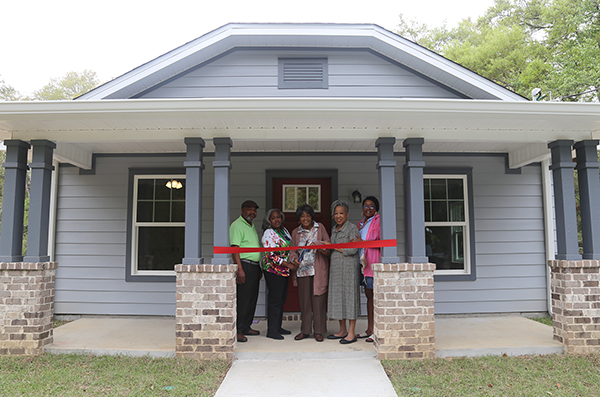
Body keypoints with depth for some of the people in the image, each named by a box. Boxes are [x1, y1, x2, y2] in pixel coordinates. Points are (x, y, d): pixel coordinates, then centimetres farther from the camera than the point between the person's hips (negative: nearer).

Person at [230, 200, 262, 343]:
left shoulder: (252, 226, 20)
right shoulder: (237, 225, -8)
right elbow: (234, 248, -17)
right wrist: (240, 269, -24)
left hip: (254, 266, 9)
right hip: (245, 265, -9)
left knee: (252, 298, 11)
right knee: (242, 299, -8)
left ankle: (246, 327, 20)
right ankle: (237, 330, -2)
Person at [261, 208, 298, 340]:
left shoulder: (284, 230, 13)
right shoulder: (268, 233, -12)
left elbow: (290, 248, 23)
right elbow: (271, 255, -18)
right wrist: (288, 264, -18)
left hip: (284, 270, 8)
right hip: (273, 270, -8)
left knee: (282, 298, 12)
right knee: (275, 299, -6)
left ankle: (278, 327, 22)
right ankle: (271, 330, 1)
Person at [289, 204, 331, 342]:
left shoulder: (320, 228, 3)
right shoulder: (296, 232, 11)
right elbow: (293, 250, 14)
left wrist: (319, 245, -19)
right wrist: (295, 259, -7)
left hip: (318, 270, -2)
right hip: (302, 270, 3)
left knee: (318, 299, -1)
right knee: (304, 300, 7)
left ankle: (319, 331, 9)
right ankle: (305, 330, 18)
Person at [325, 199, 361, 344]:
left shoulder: (352, 228, -7)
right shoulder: (334, 229, 15)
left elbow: (353, 250, -15)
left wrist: (334, 247, -11)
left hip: (348, 266, -8)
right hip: (335, 267, 8)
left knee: (349, 297, -4)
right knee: (337, 297, 9)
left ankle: (352, 333, 2)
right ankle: (343, 331, 20)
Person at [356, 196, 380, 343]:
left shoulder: (378, 221, -4)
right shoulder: (361, 223, 20)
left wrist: (363, 242, -16)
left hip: (374, 263, -8)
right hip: (364, 263, 8)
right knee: (369, 295, 10)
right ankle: (369, 329, 16)